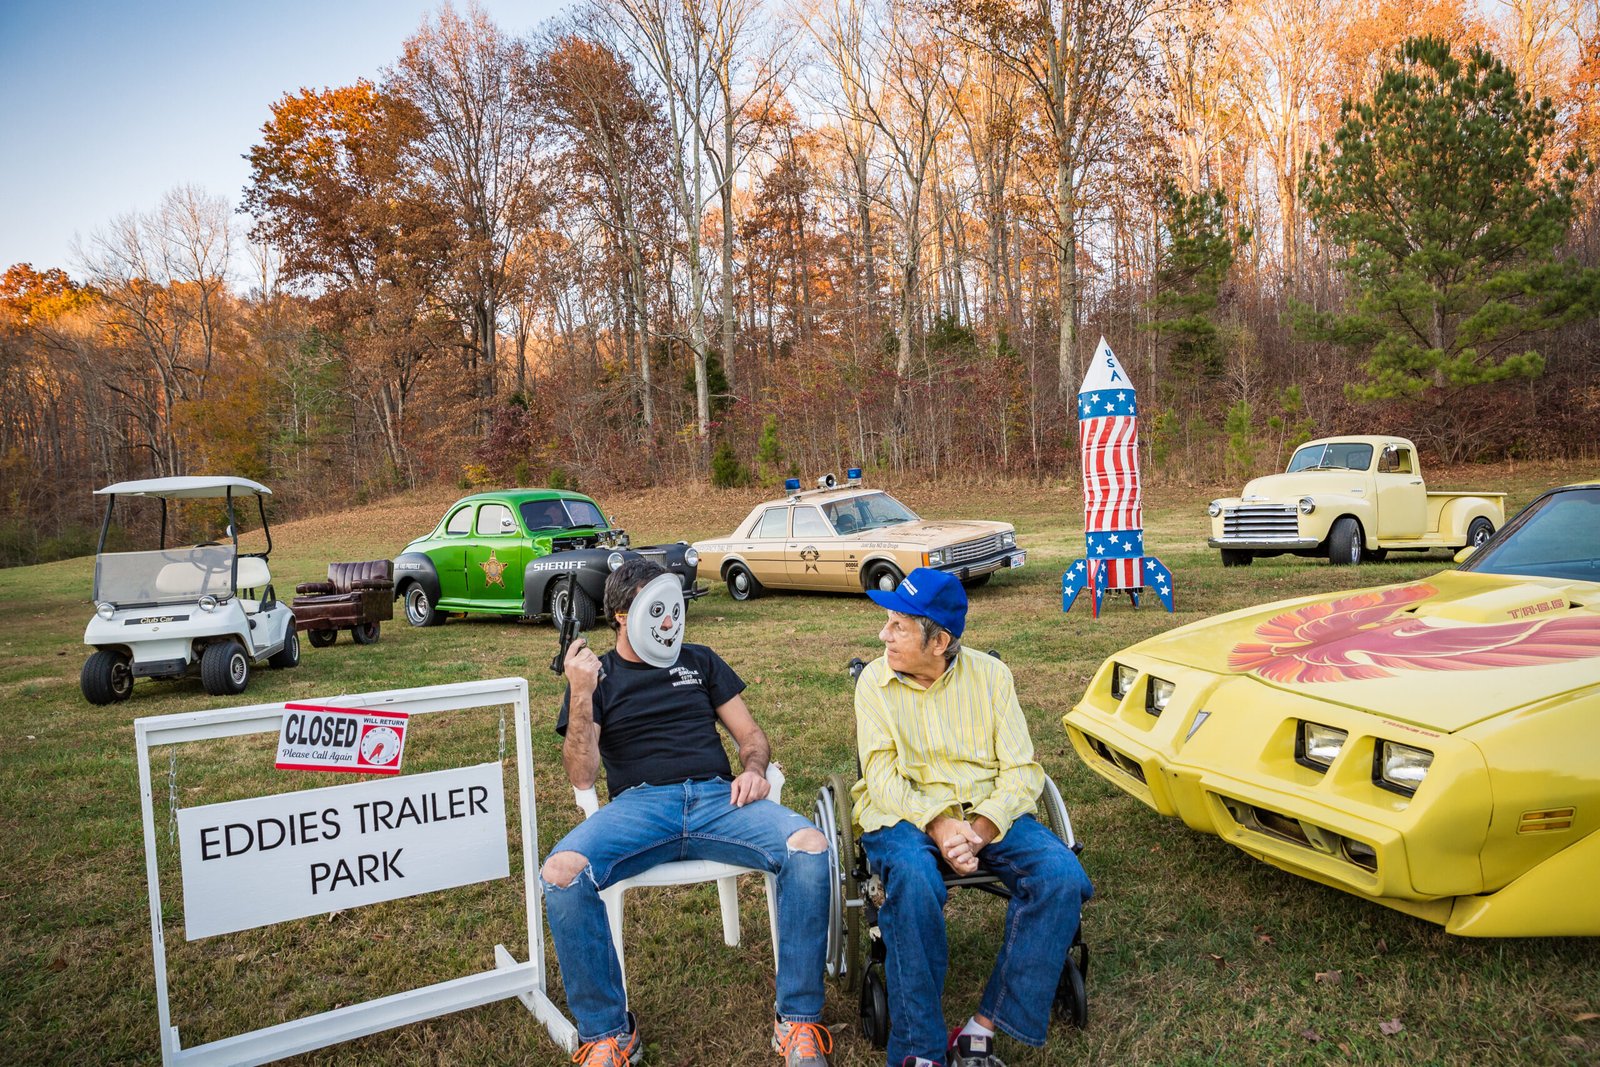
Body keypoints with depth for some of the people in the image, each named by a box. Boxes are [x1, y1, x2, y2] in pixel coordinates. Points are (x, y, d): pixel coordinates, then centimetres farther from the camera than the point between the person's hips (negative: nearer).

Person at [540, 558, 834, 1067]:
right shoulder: (596, 676, 14)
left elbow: (751, 735, 21)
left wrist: (752, 769, -2)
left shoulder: (699, 662, 21)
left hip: (716, 797, 2)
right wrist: (581, 695, -10)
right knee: (561, 873, -32)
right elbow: (581, 775, 3)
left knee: (810, 848, -27)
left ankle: (799, 1023, -13)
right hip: (638, 805, -1)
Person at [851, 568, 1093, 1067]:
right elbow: (882, 775, -7)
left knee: (1062, 874, -24)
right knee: (913, 879, -35)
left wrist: (980, 830, -20)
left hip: (989, 814, 2)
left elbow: (1021, 771, -3)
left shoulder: (990, 675, 2)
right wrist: (937, 826, -24)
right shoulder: (875, 680, 0)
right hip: (905, 815, -2)